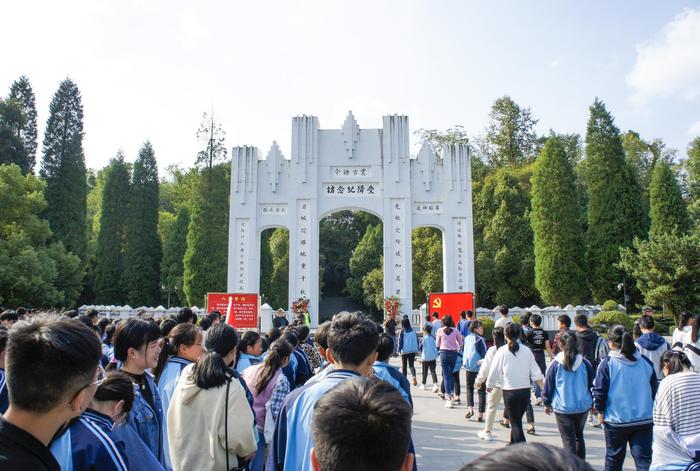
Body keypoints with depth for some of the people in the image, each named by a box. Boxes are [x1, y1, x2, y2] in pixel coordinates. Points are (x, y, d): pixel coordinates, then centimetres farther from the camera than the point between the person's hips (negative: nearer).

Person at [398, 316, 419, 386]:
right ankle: (414, 376, -13)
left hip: (404, 351, -3)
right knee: (411, 365, 11)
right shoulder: (413, 330, -1)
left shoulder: (402, 331, -11)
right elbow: (417, 340, 4)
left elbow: (400, 341, -9)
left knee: (404, 366, 12)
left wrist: (399, 350, 0)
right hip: (412, 351, 3)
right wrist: (416, 349, 12)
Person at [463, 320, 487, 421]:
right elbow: (484, 354, -14)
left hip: (469, 367, 5)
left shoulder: (467, 338, 5)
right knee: (481, 391, 5)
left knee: (469, 388, 20)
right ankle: (480, 415, 4)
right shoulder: (479, 339, -13)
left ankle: (470, 408, 1)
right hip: (480, 367, -5)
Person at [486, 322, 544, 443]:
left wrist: (489, 385, 13)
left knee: (516, 424, 2)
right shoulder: (526, 350, 1)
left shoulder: (502, 351, -9)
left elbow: (494, 370, -3)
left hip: (509, 391, -4)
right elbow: (536, 372, 0)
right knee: (516, 420, 22)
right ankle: (513, 446, 35)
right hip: (525, 391, 4)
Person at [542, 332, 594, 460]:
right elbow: (592, 384, 6)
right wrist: (592, 402, 19)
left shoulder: (556, 364, -9)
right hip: (583, 406, 3)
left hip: (563, 407, -3)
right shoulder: (584, 363, -4)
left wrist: (547, 403, 11)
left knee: (568, 440, 5)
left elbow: (548, 385, -3)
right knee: (579, 436, 23)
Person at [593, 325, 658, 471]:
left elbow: (599, 390, -9)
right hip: (645, 419, 3)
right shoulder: (645, 362, 1)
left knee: (613, 458, 14)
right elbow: (655, 388, 11)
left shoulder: (607, 363, -11)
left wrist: (600, 410, 5)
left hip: (616, 420, -2)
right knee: (644, 458, 4)